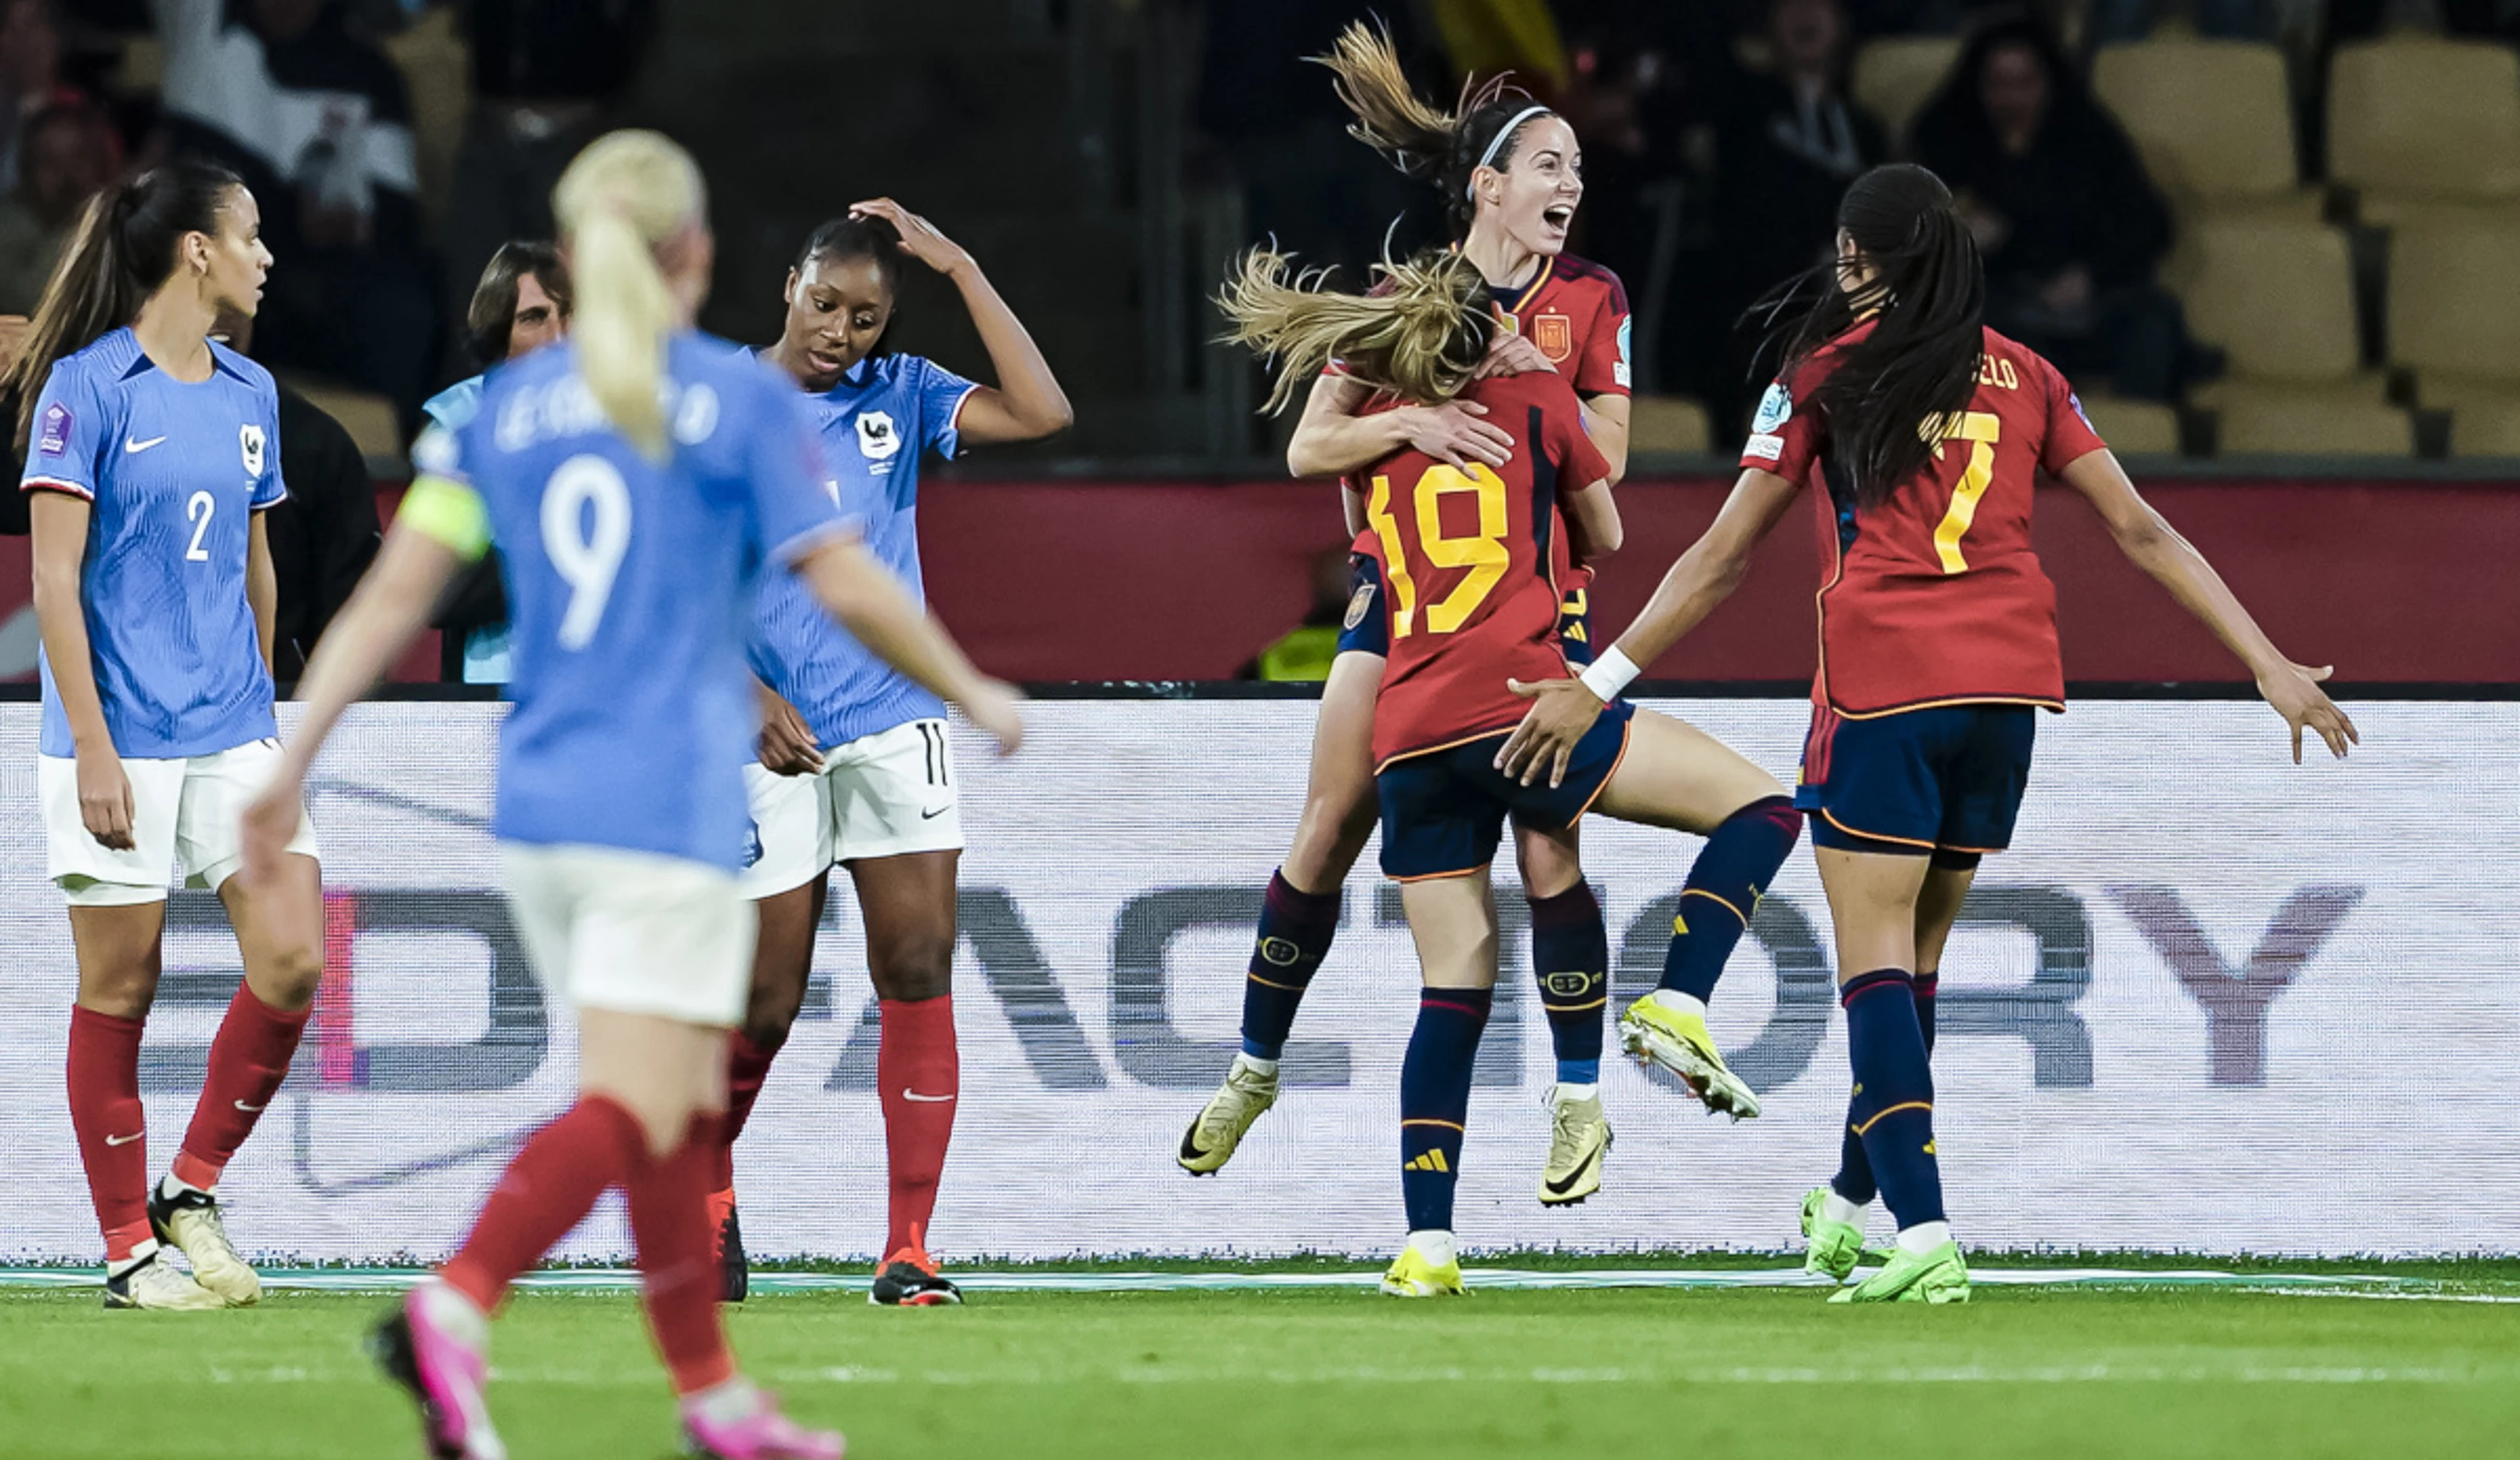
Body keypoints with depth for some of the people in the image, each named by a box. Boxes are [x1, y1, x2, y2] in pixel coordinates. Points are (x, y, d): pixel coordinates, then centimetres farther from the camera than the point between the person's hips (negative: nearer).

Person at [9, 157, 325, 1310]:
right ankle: (129, 1249, 9)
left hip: (233, 736, 6)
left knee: (291, 963, -7)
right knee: (119, 990, 1)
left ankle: (193, 1190, 10)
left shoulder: (249, 394, 11)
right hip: (121, 739, -6)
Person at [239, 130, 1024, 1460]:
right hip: (669, 807, -6)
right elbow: (848, 589, -4)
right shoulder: (737, 401, -3)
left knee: (683, 1103, 17)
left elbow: (395, 593, 2)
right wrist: (976, 698, 11)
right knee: (628, 1111, -12)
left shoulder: (504, 408, 9)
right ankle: (453, 1310, -34)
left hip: (537, 804, 6)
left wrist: (294, 763, 3)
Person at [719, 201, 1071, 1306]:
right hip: (775, 743, -2)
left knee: (920, 981, -7)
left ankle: (907, 1253, -5)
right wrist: (748, 697, -13)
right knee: (765, 1008, -1)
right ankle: (707, 1192, 28)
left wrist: (960, 267, -6)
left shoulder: (899, 395, 7)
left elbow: (1041, 413, -7)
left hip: (897, 727, 2)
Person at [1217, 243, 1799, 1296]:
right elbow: (1606, 537, 22)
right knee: (1758, 805, 5)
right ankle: (1674, 1008, -14)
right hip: (1519, 700, -4)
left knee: (1454, 989, 7)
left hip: (1408, 738, 4)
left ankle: (1426, 1241, -1)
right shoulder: (1539, 403, 10)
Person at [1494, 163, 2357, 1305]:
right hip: (2007, 691, 4)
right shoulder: (2024, 377, 13)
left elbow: (1721, 559, 2)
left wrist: (1599, 683, 7)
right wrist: (2270, 664, 13)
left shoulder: (1829, 373, 3)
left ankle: (1923, 1233, -17)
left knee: (1876, 959, -4)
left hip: (1881, 686, -4)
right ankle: (1853, 1201, 29)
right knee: (1916, 956, 17)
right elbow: (2142, 534, 10)